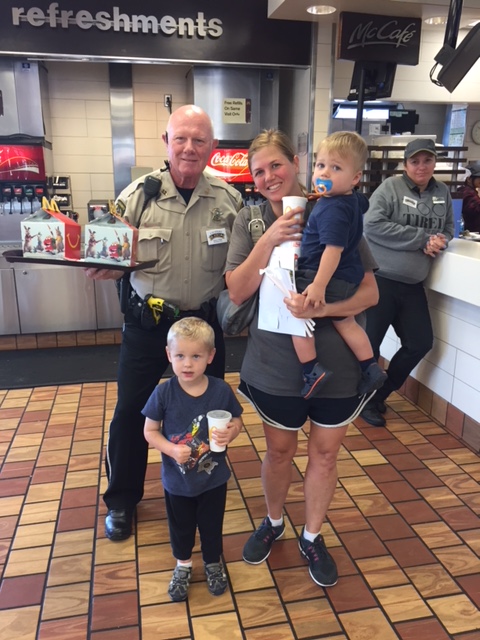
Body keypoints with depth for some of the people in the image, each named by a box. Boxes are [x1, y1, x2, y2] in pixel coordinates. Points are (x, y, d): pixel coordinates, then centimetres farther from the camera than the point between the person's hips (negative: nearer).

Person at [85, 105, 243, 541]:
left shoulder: (229, 200, -4)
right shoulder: (138, 195, -8)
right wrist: (102, 269, -26)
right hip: (147, 324, -1)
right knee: (130, 413, 9)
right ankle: (122, 499, 33)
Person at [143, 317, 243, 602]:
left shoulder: (222, 390, -18)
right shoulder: (163, 393, -20)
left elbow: (237, 421, -3)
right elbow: (150, 431, -10)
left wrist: (231, 433, -25)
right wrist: (171, 449, -26)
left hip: (213, 477, 0)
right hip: (177, 479, 0)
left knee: (212, 525, 22)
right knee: (181, 527, 23)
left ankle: (214, 564, 50)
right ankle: (183, 566, 51)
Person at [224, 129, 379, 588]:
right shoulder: (249, 222, -3)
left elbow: (370, 292, -9)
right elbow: (236, 292, -11)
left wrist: (321, 307, -26)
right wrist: (268, 241, -23)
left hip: (336, 362, 0)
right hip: (275, 363, 1)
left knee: (324, 453, 16)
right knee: (278, 450, 19)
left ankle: (312, 537, 40)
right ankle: (273, 522, 47)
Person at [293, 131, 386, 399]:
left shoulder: (333, 209, -23)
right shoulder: (355, 198, 7)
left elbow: (333, 249, -29)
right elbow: (363, 203, 32)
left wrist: (318, 285, -31)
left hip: (329, 278, -11)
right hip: (348, 277, 11)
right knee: (345, 321, 24)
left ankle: (313, 371, -2)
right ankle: (372, 369, 31)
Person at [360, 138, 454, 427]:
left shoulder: (443, 192, 9)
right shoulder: (391, 187, -9)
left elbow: (448, 229, 18)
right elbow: (372, 225, -19)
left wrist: (439, 242, -8)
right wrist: (422, 238, -18)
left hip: (412, 284, 6)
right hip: (380, 279, -6)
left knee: (421, 343, 9)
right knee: (371, 342, 4)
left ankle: (380, 394, 28)